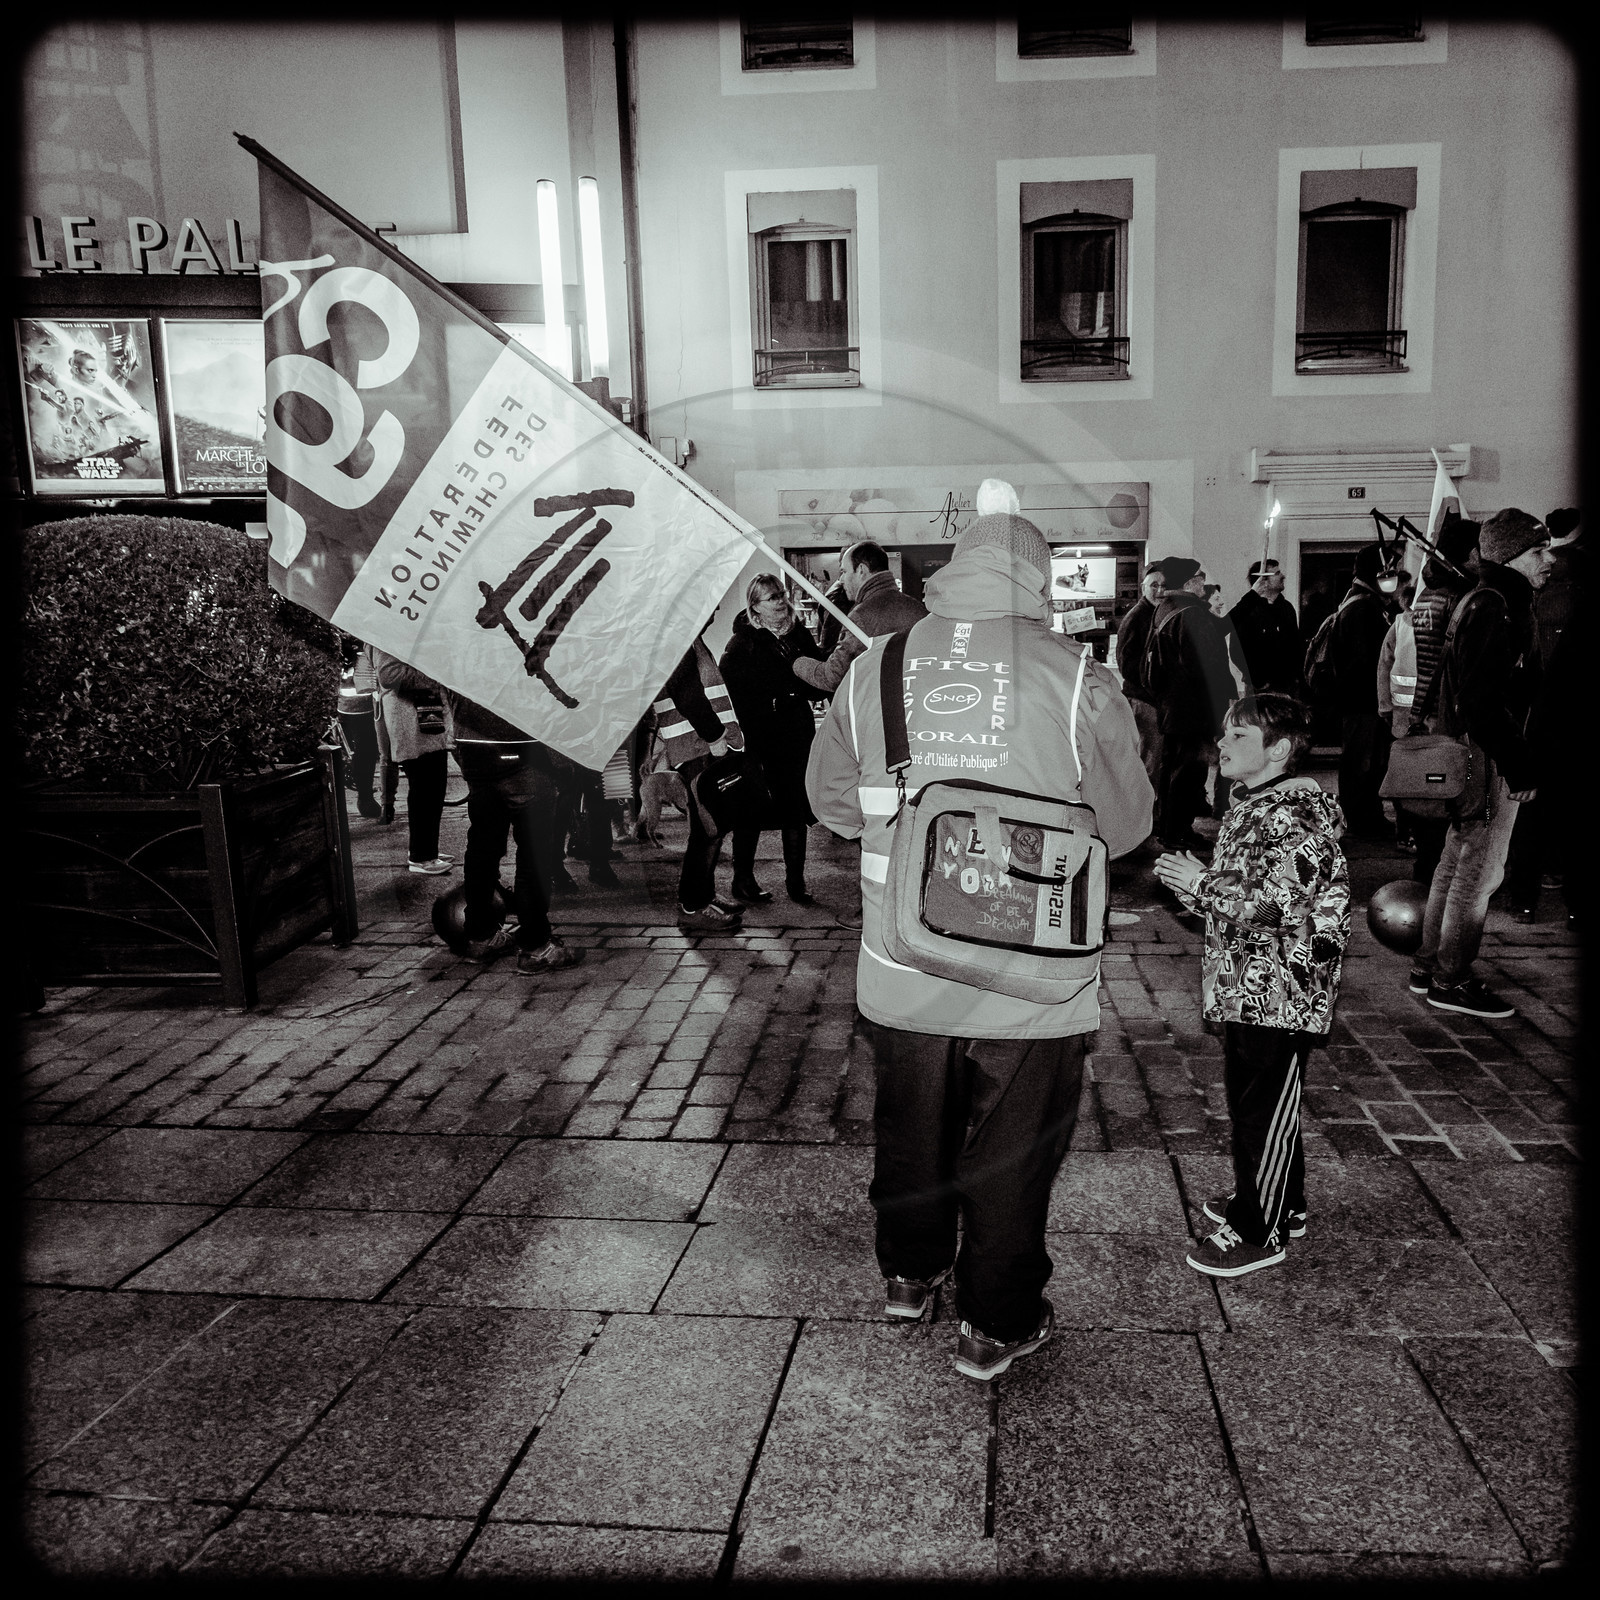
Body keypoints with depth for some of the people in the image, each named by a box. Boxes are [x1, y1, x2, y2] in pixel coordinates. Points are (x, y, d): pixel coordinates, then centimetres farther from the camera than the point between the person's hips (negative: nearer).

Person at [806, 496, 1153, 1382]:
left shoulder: (873, 668, -6)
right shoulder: (1077, 679, -14)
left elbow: (833, 800, 6)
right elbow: (1125, 824, -5)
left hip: (902, 970, 3)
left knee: (911, 1125, 23)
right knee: (1011, 1148, 15)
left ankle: (908, 1273, 45)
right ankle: (995, 1324, 30)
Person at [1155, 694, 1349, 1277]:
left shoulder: (1297, 816, -19)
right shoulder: (1250, 807, 12)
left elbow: (1278, 905, -28)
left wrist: (1201, 885, -24)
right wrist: (1200, 889, 9)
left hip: (1279, 994, -10)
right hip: (1245, 989, 10)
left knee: (1266, 1112, 1)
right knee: (1249, 1101, 20)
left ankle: (1259, 1233, 13)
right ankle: (1279, 1202, 37)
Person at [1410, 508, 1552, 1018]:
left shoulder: (1480, 602, 16)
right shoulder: (1495, 607, -16)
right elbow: (1485, 697, -24)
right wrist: (1518, 764, -21)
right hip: (1489, 761, -11)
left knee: (1456, 862, 16)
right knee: (1480, 870, -4)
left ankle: (1429, 967, 24)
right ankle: (1451, 982, 4)